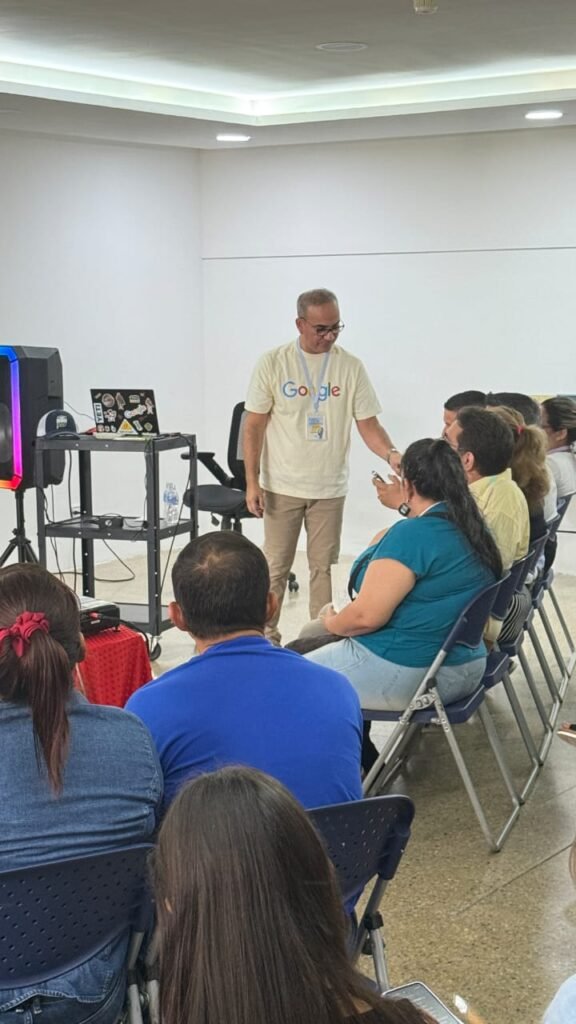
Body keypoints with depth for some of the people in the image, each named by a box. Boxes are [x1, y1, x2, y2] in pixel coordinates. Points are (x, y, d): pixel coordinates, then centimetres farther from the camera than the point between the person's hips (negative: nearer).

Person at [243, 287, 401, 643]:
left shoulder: (351, 367, -2)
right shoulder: (273, 363, -6)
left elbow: (368, 423, -1)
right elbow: (254, 426, -3)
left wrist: (391, 453, -21)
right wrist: (252, 482, -8)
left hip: (330, 488, 2)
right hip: (282, 487, -1)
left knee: (323, 566, 8)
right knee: (276, 566, 5)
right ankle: (266, 637, 15)